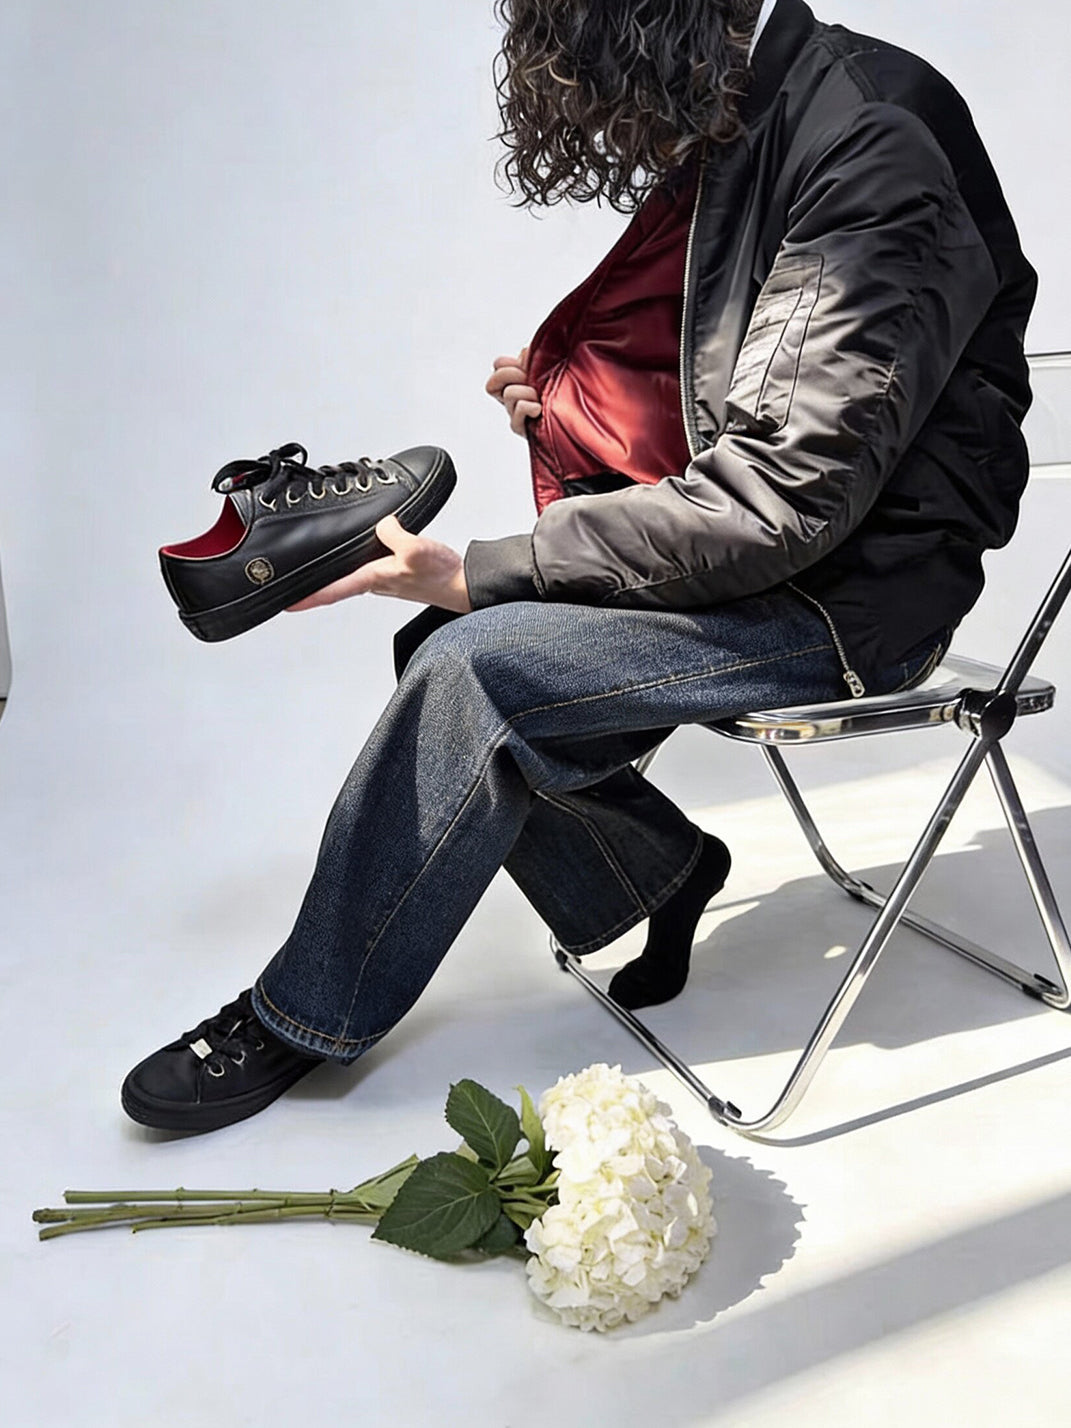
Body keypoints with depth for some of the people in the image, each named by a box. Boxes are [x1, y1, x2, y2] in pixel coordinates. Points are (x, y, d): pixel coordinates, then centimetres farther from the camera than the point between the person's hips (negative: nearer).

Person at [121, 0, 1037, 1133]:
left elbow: (784, 496, -25)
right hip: (776, 533, 9)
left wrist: (480, 574, -22)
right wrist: (573, 380, 3)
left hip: (851, 589, -8)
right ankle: (659, 866, 13)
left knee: (473, 665, -22)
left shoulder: (870, 155, -21)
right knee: (446, 657, -7)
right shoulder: (744, 120, 8)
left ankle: (302, 1020, -3)